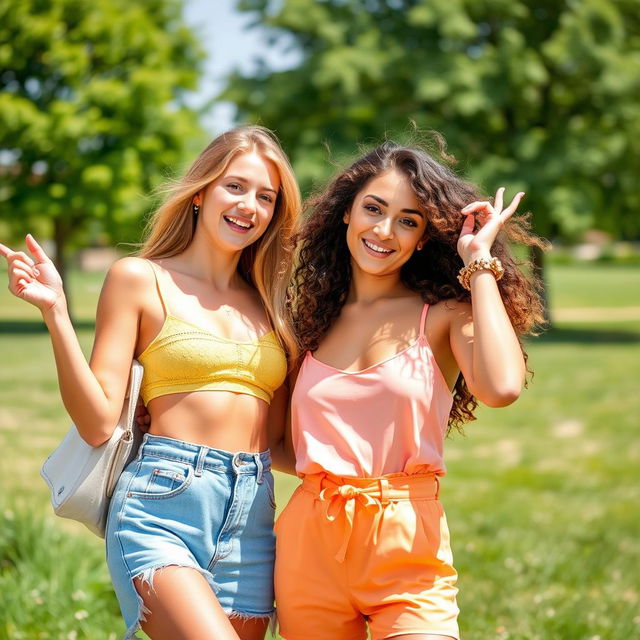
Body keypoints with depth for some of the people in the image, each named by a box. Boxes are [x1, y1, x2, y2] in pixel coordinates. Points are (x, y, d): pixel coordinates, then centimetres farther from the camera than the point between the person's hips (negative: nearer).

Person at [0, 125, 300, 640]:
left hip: (252, 523, 5)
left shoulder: (269, 302, 16)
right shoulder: (142, 279, 3)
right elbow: (97, 423, -5)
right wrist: (56, 313, -12)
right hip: (163, 505, -5)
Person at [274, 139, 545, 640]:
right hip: (310, 542, 4)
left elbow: (501, 387, -23)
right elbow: (298, 443, 11)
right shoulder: (315, 315, 10)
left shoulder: (443, 314, -1)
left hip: (407, 547, -3)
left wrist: (479, 262, -13)